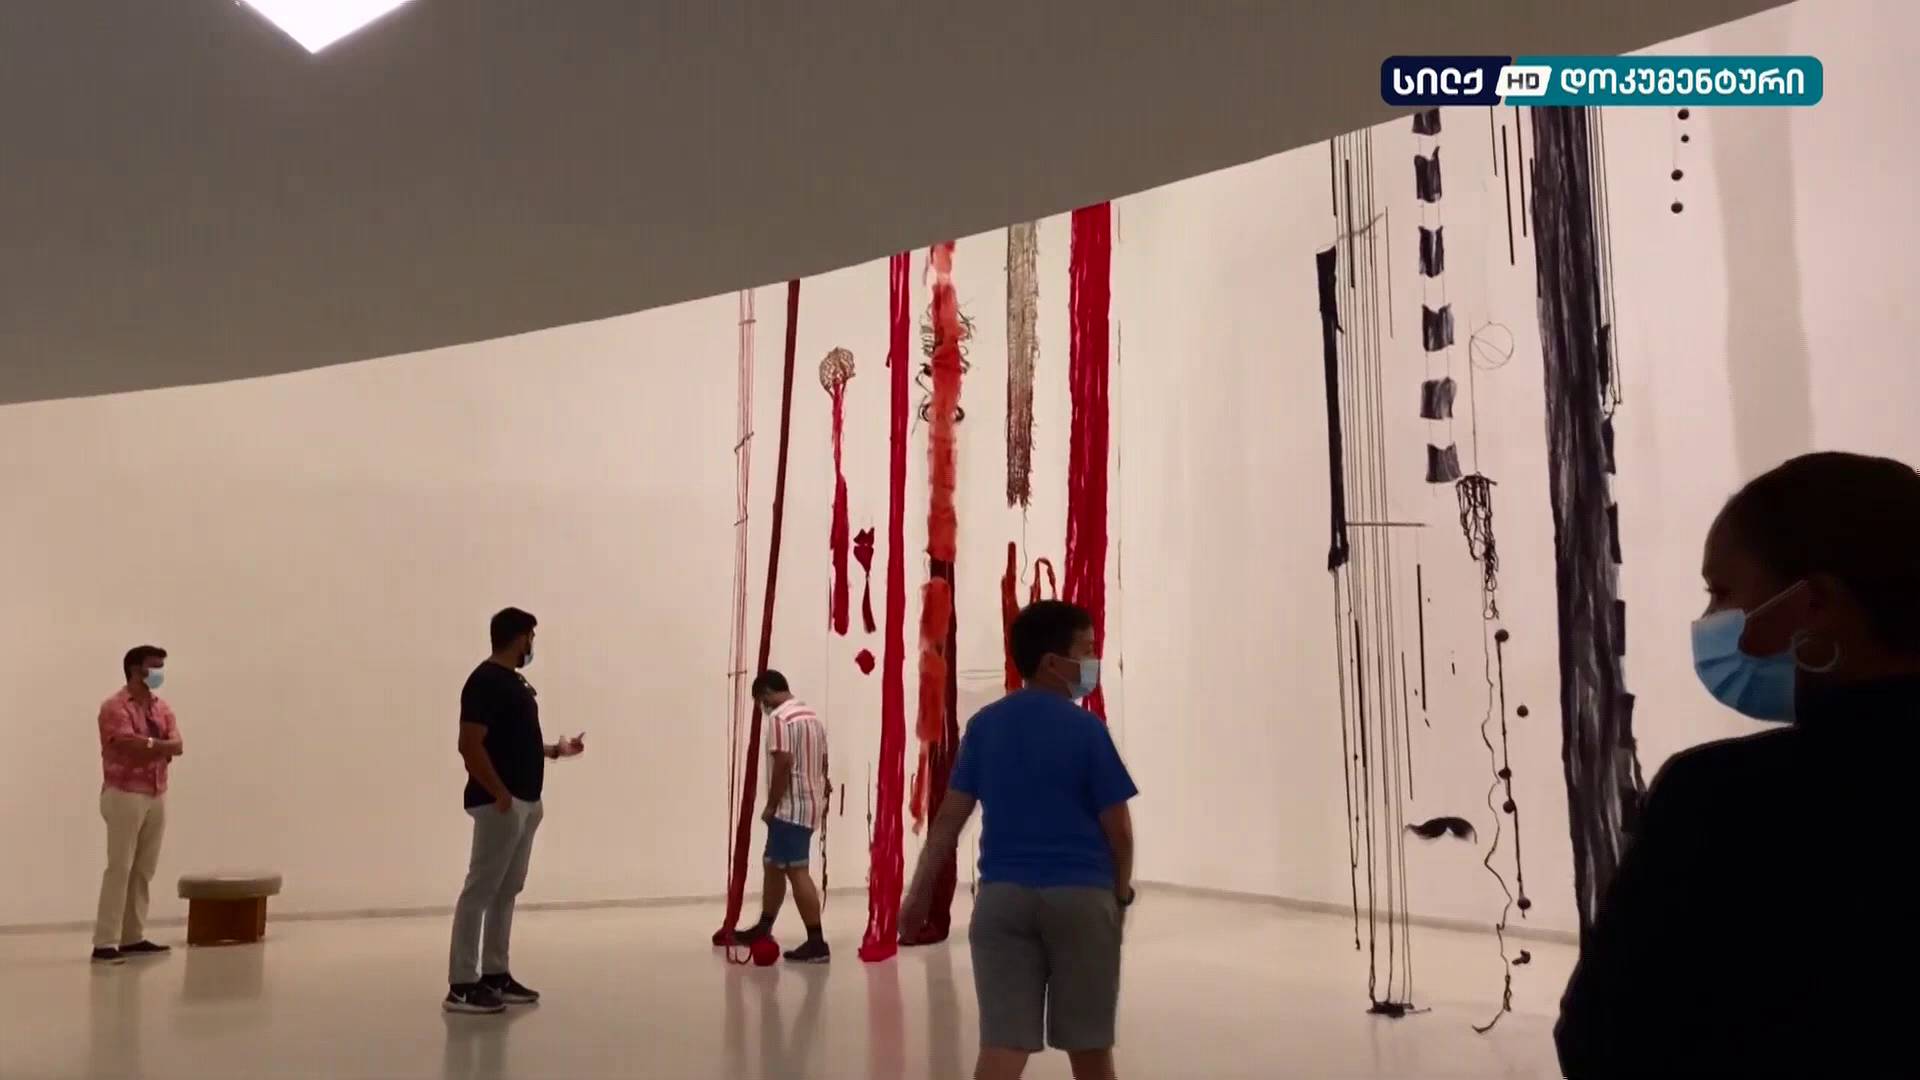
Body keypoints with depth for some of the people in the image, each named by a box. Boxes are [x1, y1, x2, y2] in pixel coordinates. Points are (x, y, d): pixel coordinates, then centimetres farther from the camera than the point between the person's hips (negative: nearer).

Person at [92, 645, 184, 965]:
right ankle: (104, 944, -5)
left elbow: (177, 746, 0)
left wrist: (144, 744, -14)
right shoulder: (115, 707, -8)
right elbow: (129, 745, -22)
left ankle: (133, 938, 14)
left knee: (144, 870, 8)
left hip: (157, 795, 7)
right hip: (125, 795, -7)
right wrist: (158, 745, -8)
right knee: (119, 868, -7)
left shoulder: (162, 708, 13)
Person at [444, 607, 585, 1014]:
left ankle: (496, 975, 21)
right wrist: (499, 793, -21)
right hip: (500, 804, -10)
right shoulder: (486, 681, -15)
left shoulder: (514, 681, 15)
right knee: (480, 891, -7)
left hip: (526, 803, 10)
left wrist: (555, 750, 22)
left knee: (506, 891, 14)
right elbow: (470, 745, -21)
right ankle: (462, 985, -3)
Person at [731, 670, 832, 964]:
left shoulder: (779, 718, -14)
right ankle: (763, 929, 31)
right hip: (810, 804, 10)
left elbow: (783, 764, -21)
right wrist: (823, 798, 24)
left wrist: (771, 806, -13)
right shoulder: (813, 716, 15)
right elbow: (822, 763, 18)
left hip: (790, 807, -10)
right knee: (774, 865, 20)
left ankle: (817, 943, -10)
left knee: (796, 871, -9)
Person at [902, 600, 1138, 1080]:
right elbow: (1117, 825, -4)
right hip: (1081, 896, -3)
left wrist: (920, 892, 12)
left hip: (1003, 896, 3)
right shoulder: (1085, 728, -7)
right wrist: (1122, 889, 14)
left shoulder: (984, 725, 5)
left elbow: (949, 817, 5)